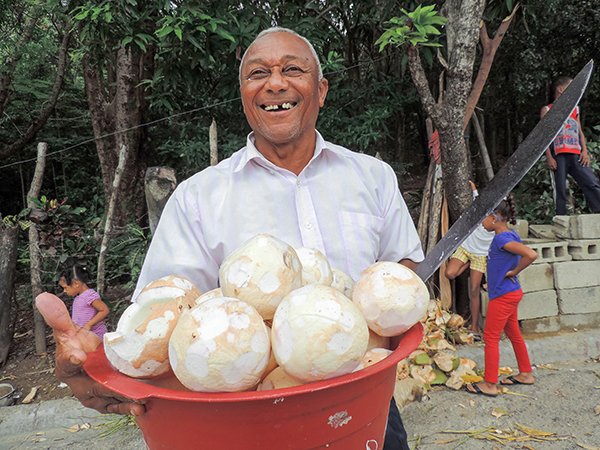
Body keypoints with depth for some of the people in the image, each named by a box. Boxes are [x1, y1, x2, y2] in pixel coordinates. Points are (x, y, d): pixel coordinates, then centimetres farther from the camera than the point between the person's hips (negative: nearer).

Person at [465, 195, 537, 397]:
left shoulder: (502, 239, -21)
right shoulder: (509, 235, 7)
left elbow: (531, 255, -32)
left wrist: (513, 272, -19)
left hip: (503, 296, -10)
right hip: (509, 294, 10)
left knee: (491, 337, -1)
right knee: (514, 334, 21)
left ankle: (490, 384, 7)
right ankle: (525, 373, 34)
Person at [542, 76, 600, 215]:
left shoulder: (575, 109, 22)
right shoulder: (547, 110, 7)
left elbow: (580, 132, 19)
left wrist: (584, 150, 4)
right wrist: (549, 157, -10)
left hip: (576, 155, 4)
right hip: (559, 156, -4)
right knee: (561, 190, -4)